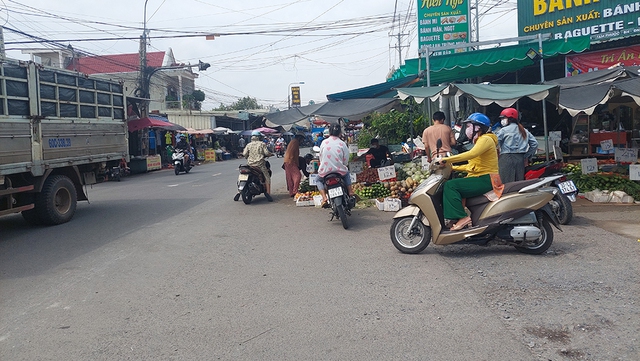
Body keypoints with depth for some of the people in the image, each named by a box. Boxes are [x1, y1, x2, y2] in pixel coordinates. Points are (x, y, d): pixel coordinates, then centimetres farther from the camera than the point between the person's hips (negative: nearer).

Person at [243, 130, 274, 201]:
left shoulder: (249, 145, 8)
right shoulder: (262, 144, 0)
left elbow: (244, 154, 0)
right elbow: (266, 153, -8)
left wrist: (247, 158, 21)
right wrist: (271, 154, 12)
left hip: (250, 164, 4)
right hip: (260, 164, -4)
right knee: (267, 178, 2)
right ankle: (268, 193, -9)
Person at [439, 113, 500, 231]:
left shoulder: (485, 139, -8)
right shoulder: (479, 141, 25)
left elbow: (471, 154, -28)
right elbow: (471, 166, 24)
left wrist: (447, 159, -28)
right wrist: (452, 167, 16)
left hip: (486, 180, -11)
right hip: (479, 178, 11)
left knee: (450, 185, -22)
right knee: (449, 185, 6)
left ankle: (462, 217, -25)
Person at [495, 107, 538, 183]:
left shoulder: (503, 130, -3)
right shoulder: (524, 131, 17)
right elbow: (534, 143, 16)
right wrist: (527, 156, 19)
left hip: (507, 158, -7)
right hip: (521, 159, 7)